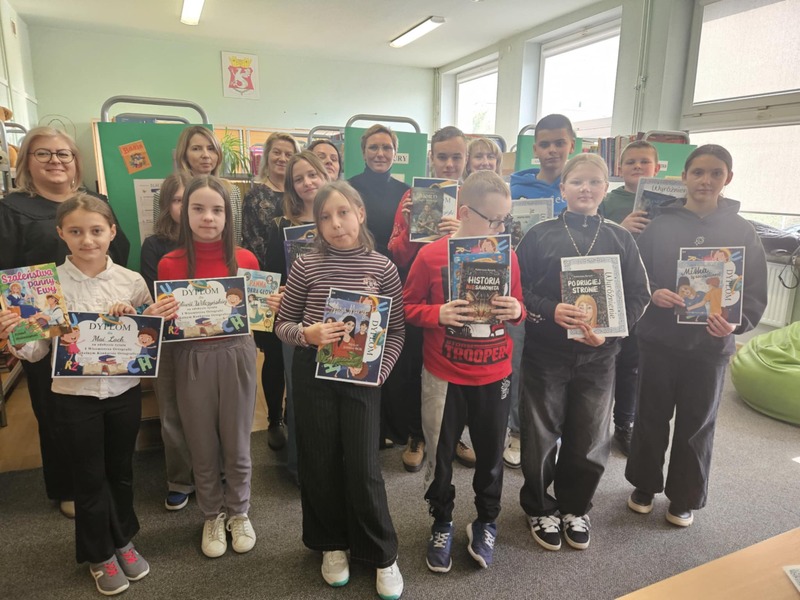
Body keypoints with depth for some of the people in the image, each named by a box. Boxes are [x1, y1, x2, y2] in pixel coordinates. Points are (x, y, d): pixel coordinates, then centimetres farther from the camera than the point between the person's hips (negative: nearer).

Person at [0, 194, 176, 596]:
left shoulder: (132, 281, -5)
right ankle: (100, 554, 37)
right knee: (88, 478, 15)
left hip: (124, 392, 2)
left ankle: (123, 540, 43)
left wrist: (161, 319, -18)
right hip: (74, 397, -1)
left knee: (121, 471, 19)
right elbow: (39, 349, -5)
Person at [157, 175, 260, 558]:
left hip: (236, 354, 0)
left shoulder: (245, 260, -4)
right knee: (202, 446, 13)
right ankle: (212, 516, 36)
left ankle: (239, 512, 35)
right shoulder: (170, 264, -5)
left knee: (236, 443, 12)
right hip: (192, 359, 0)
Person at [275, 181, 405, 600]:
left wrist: (380, 369, -12)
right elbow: (282, 324, 2)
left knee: (363, 467, 2)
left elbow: (396, 329, 1)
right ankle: (332, 545, 35)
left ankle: (381, 555, 24)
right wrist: (307, 333, -19)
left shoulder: (382, 267, -4)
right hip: (312, 374, 1)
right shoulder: (306, 266, -4)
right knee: (320, 463, 12)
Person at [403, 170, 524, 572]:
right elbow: (408, 307, -4)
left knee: (490, 452, 14)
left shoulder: (507, 255, -1)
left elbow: (518, 308, 9)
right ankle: (441, 524, 36)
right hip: (444, 375, -2)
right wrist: (439, 314, -22)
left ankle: (486, 522, 39)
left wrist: (516, 311, -13)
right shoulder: (431, 255, -11)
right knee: (440, 453, 11)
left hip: (494, 374, 3)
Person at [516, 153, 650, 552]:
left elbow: (638, 294, 2)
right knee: (541, 437, 10)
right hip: (544, 353, -2)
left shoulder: (620, 239, 4)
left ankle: (574, 508, 37)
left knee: (590, 440, 13)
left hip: (598, 356, 2)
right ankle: (540, 508, 33)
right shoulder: (540, 235, -3)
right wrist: (550, 310, -21)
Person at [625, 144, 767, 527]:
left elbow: (756, 292, -1)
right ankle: (644, 485, 32)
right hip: (657, 339, 0)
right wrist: (652, 294, -20)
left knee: (696, 425, 12)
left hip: (710, 346, 0)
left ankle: (685, 498, 31)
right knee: (651, 417, 12)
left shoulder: (742, 232, 0)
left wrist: (737, 323, -20)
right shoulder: (660, 224, -2)